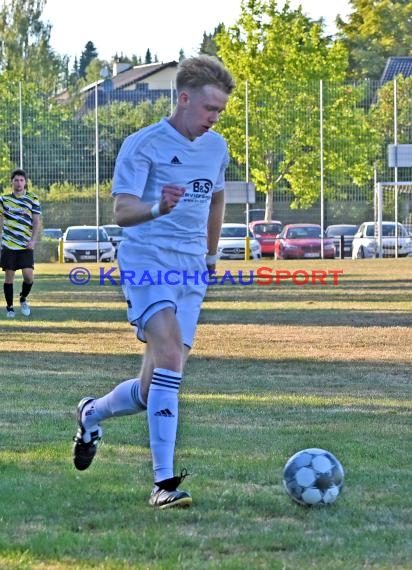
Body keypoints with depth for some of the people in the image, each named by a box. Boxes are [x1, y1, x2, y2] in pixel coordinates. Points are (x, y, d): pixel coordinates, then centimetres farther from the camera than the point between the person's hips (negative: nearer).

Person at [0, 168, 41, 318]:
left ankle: (23, 299, 17)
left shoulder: (33, 200, 2)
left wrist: (33, 240, -12)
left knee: (29, 275, -10)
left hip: (26, 246, -1)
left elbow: (36, 222, 0)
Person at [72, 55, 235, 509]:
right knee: (170, 356, -26)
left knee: (153, 390, 4)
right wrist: (157, 208, -36)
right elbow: (122, 211, -16)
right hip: (148, 262, -6)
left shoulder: (216, 147, 13)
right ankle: (164, 481, -28)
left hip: (191, 271, 6)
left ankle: (93, 413, 37)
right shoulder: (143, 145, -7)